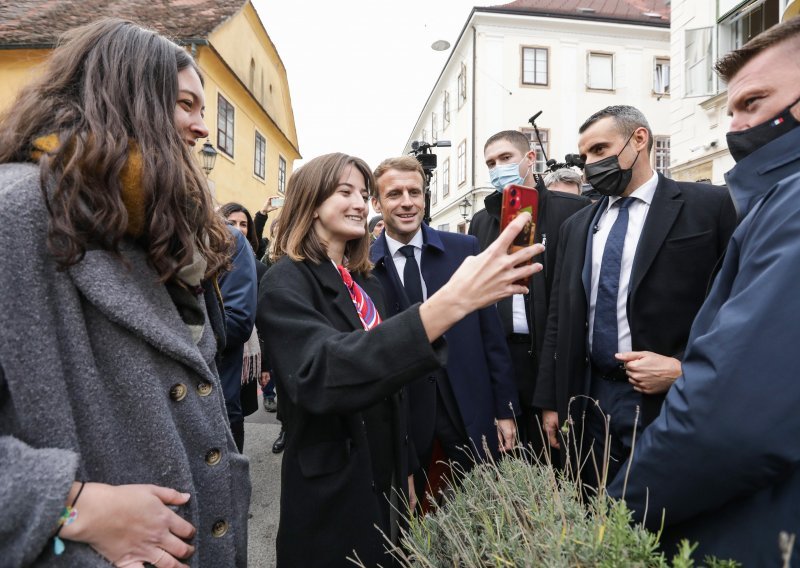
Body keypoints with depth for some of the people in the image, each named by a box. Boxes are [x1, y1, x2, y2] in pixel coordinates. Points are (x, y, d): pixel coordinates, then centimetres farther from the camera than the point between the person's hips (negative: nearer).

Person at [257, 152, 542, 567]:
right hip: (330, 496, -6)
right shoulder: (287, 282, -17)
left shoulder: (365, 283, 6)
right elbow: (321, 375, -36)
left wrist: (402, 475, 16)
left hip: (384, 482, 7)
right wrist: (449, 303, -46)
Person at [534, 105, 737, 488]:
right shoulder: (576, 227, 11)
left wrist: (686, 370, -15)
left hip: (674, 404, -4)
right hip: (588, 403, 5)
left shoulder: (709, 206, -3)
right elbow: (559, 318, 10)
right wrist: (551, 402, 8)